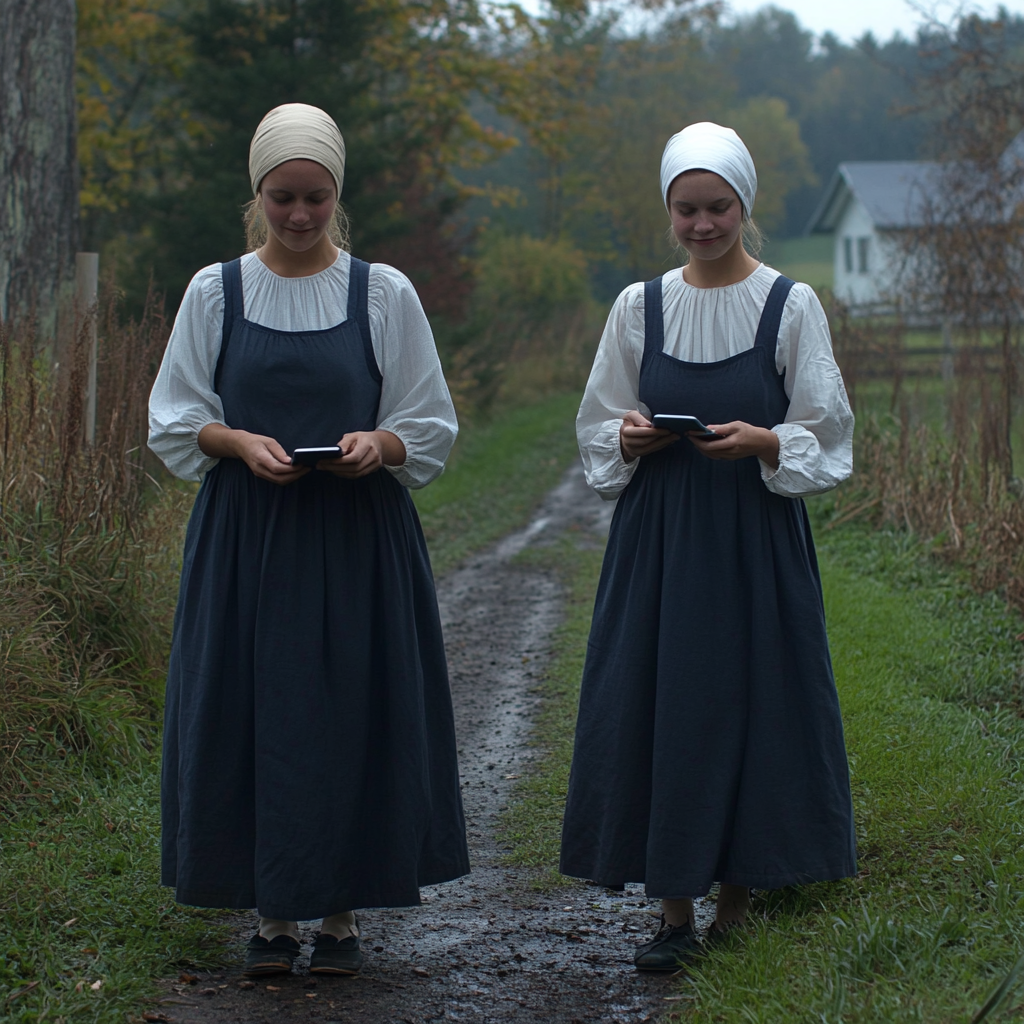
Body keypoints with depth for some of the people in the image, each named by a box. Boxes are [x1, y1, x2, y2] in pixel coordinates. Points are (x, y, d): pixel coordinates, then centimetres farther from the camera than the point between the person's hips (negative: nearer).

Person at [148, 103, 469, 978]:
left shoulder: (385, 293, 1)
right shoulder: (215, 291, 3)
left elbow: (432, 429, 4)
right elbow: (174, 421, 6)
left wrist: (379, 444, -16)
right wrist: (239, 442, -13)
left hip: (358, 536, -1)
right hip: (246, 535, 1)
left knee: (353, 713, 0)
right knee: (253, 714, 2)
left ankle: (342, 912, 13)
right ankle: (275, 913, 13)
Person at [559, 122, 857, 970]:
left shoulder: (792, 305, -1)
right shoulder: (639, 308, 6)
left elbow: (825, 436, -1)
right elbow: (598, 429, 11)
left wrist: (762, 442, -19)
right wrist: (630, 437, -11)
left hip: (758, 541, -2)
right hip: (659, 541, 2)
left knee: (751, 706, -1)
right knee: (656, 708, -1)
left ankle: (736, 909, 12)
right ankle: (676, 914, 8)